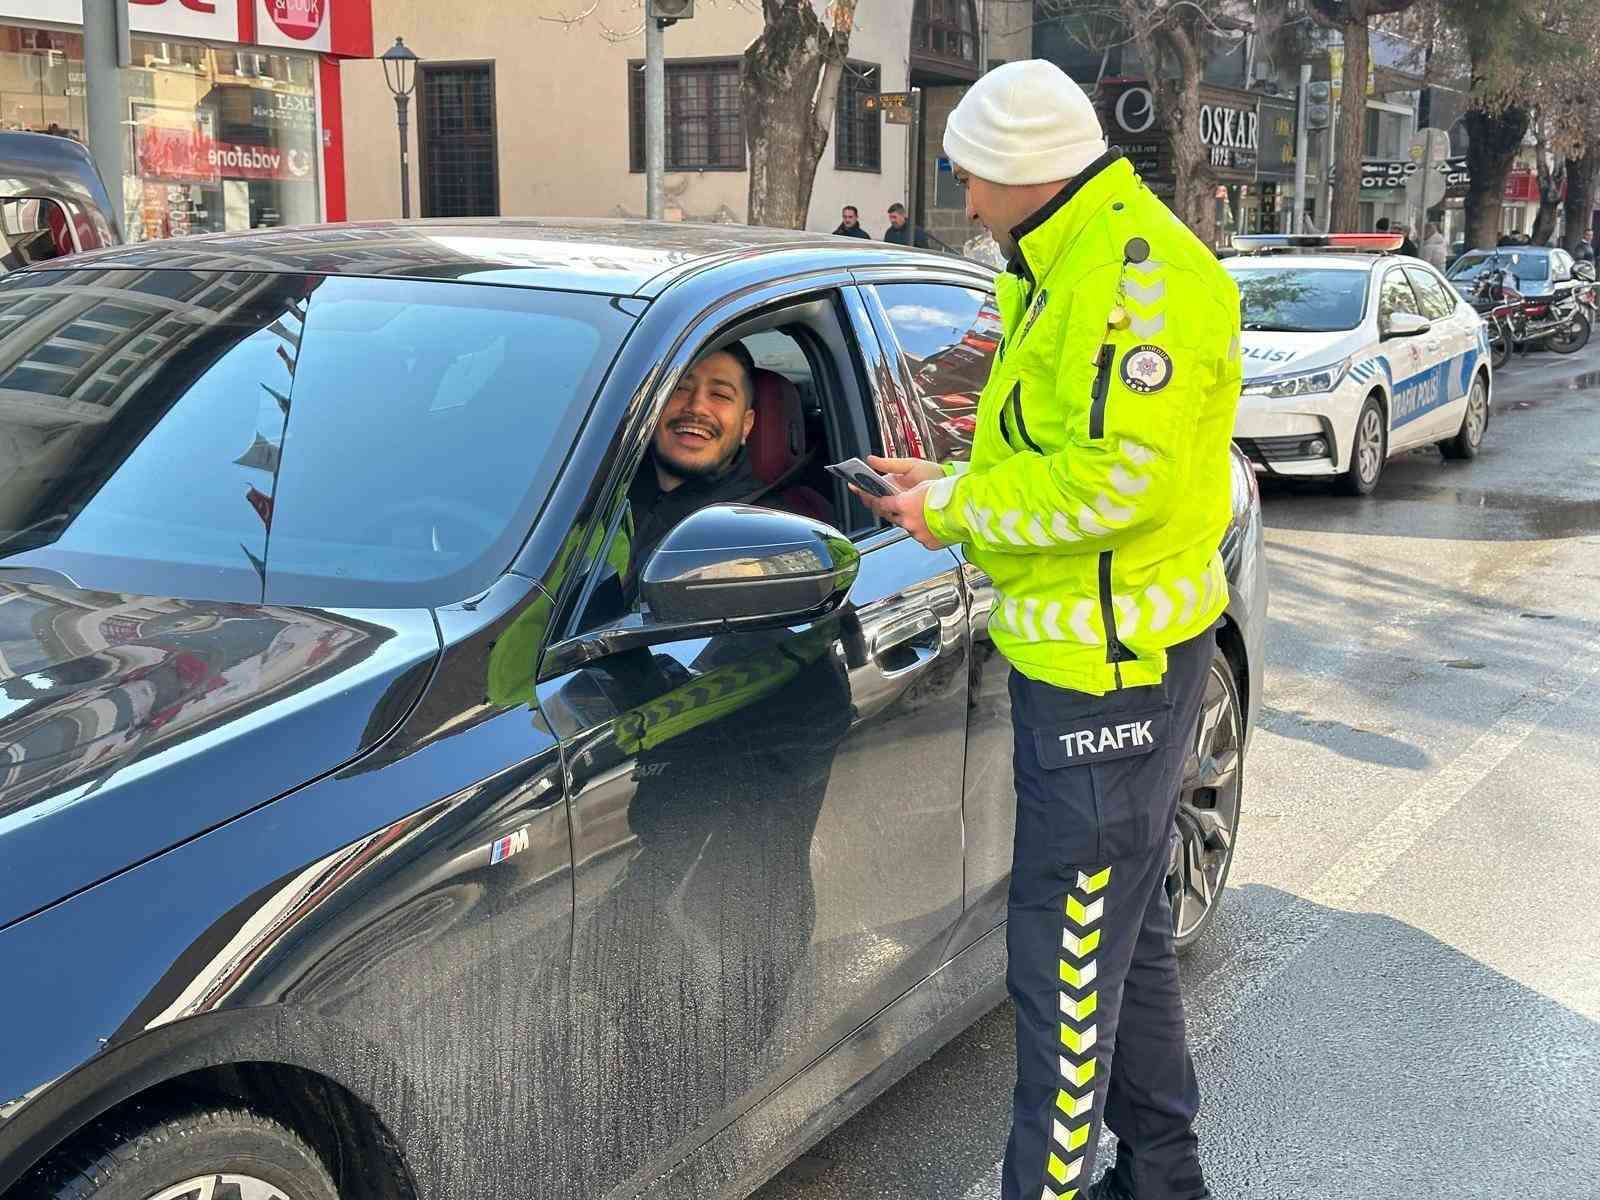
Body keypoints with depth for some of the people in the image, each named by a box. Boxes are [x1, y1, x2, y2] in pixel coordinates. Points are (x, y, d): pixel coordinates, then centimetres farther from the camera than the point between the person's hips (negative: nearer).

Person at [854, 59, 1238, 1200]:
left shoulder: (1137, 268, -19)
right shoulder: (1067, 269, 15)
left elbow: (1123, 474, -26)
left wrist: (959, 507, -16)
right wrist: (952, 486, 6)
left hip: (1111, 660, -11)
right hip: (1084, 649, 11)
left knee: (1067, 955, -3)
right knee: (1127, 927, 21)